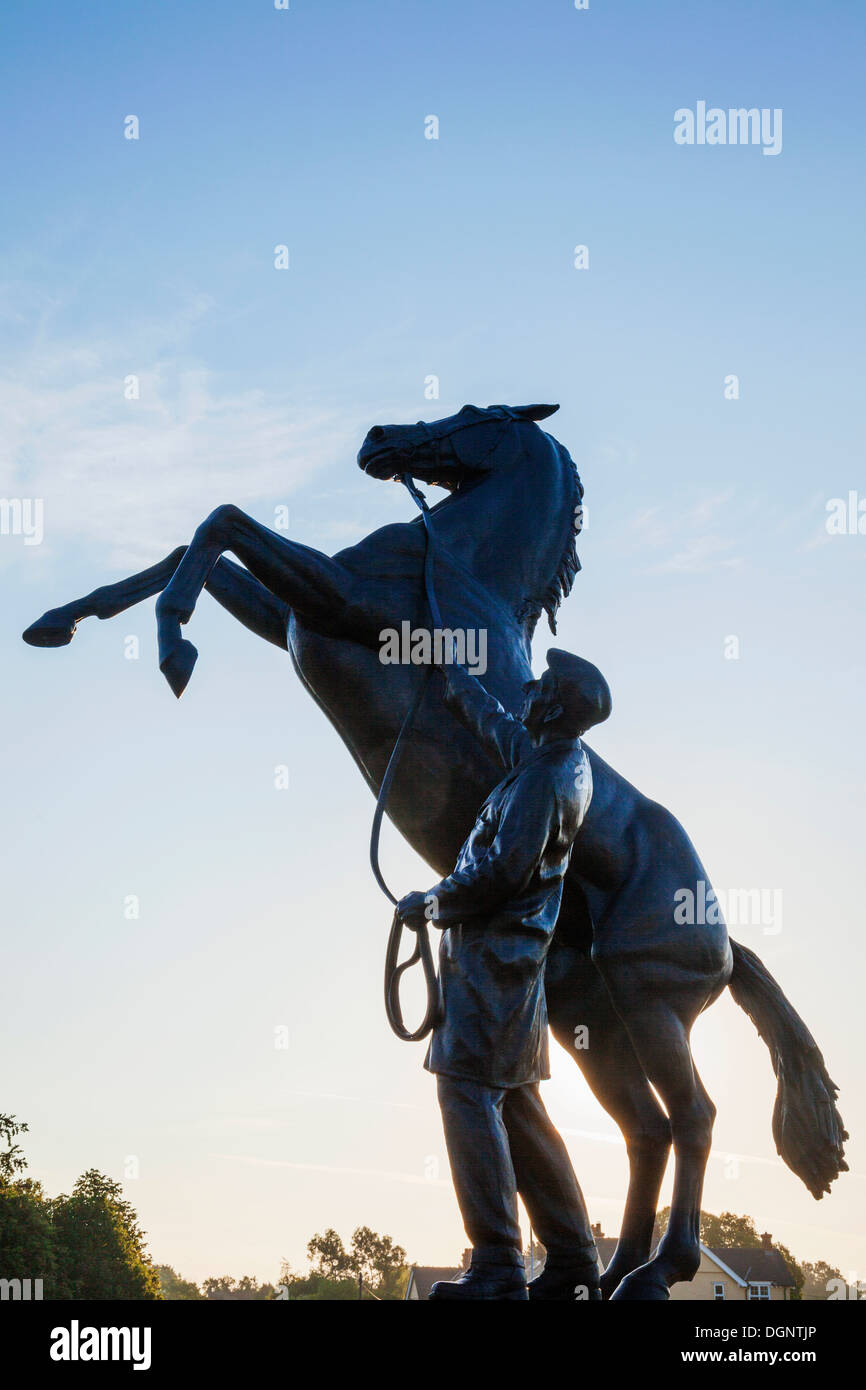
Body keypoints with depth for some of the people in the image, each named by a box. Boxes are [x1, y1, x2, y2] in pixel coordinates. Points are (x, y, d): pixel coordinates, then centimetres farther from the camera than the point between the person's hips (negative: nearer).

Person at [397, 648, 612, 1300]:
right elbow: (494, 722, 32)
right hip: (517, 957, 10)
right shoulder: (568, 761, 13)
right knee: (517, 1105, 12)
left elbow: (503, 872, -22)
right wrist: (453, 676, 46)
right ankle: (573, 1258, 13)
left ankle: (498, 1269, -16)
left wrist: (430, 904, -7)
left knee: (469, 1093, -12)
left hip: (490, 952, -10)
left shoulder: (542, 778, -17)